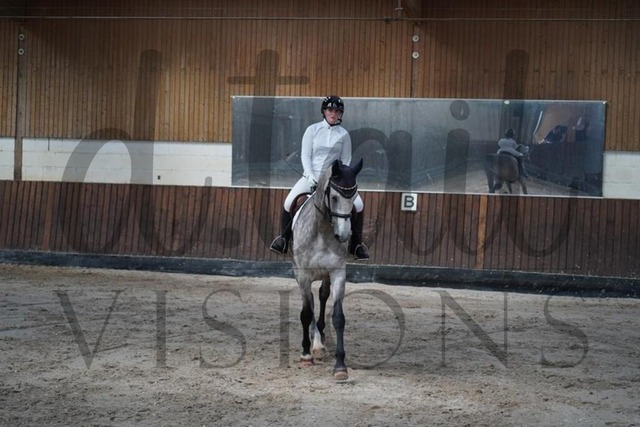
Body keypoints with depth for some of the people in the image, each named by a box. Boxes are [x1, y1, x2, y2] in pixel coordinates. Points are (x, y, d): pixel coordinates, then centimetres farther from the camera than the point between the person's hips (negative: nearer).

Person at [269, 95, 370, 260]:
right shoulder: (313, 130, 3)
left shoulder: (344, 135, 4)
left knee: (358, 205, -17)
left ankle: (356, 243, 2)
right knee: (289, 202, -19)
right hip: (312, 176, 0)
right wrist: (310, 175, -13)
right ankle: (283, 239, 5)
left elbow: (345, 160, 4)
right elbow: (305, 155, 0)